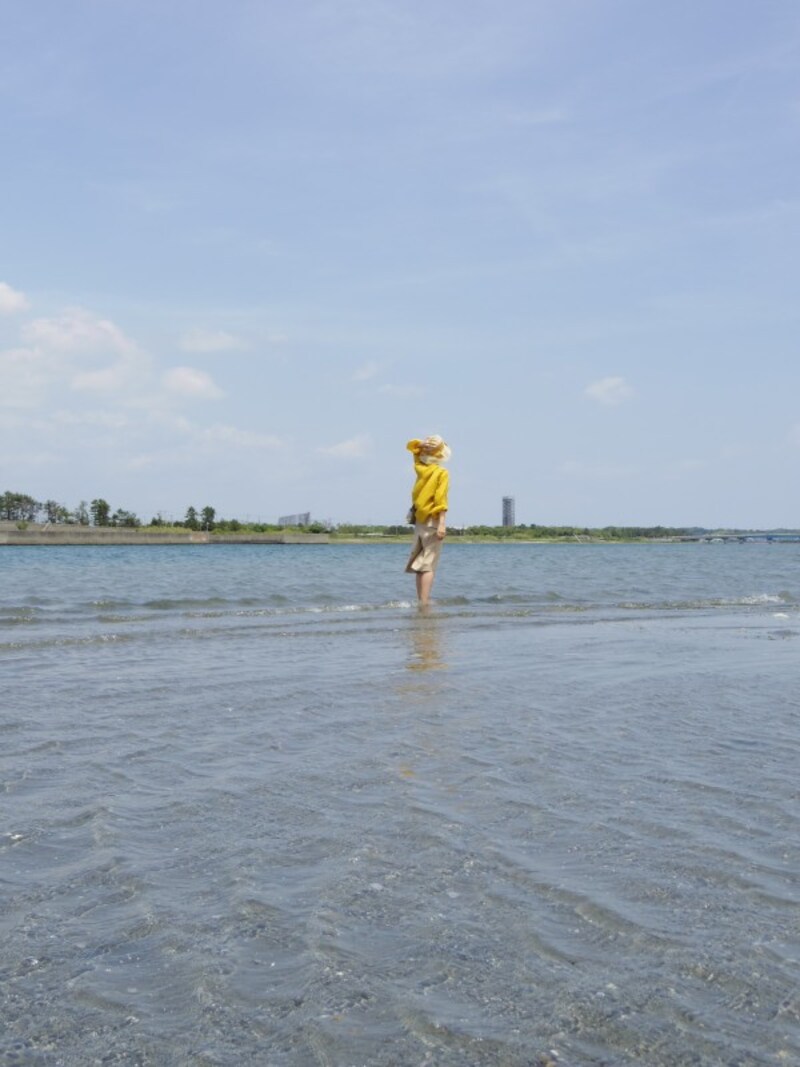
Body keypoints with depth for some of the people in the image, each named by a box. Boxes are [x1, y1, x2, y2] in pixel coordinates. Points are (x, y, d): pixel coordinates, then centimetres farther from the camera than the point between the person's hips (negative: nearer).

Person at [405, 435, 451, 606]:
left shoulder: (420, 468, 8)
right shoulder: (442, 473, -8)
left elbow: (412, 445, 23)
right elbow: (441, 499, -17)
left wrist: (423, 444, 6)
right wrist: (442, 524, -20)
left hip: (418, 520, 6)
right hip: (432, 521, -6)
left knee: (420, 564, 11)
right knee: (429, 565, -8)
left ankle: (420, 601, 12)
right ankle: (424, 602, -14)